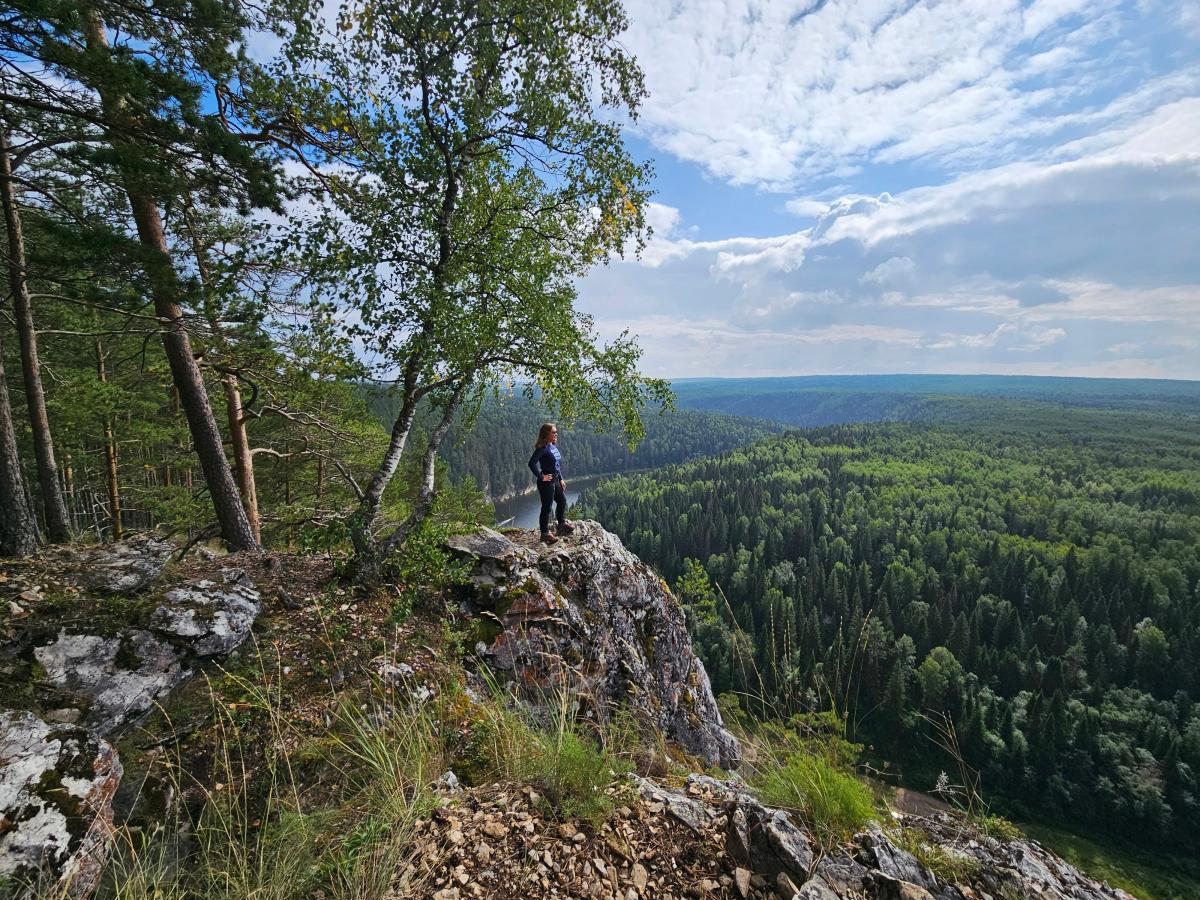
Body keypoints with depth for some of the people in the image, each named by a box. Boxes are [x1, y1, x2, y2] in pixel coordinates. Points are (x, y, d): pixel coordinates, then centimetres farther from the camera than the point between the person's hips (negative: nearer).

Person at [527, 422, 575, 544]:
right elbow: (532, 463, -27)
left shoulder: (554, 446, 8)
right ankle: (545, 534, 13)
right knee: (546, 507, 1)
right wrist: (541, 477, -21)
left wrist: (561, 479, 16)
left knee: (562, 500, 22)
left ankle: (562, 525, 40)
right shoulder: (542, 448, -19)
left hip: (555, 480, 9)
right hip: (546, 482, -9)